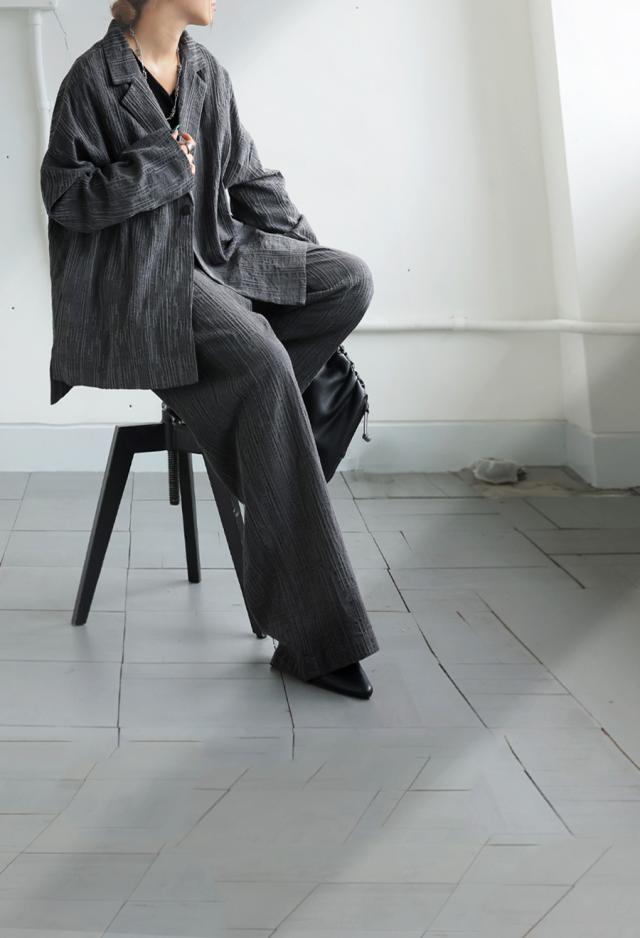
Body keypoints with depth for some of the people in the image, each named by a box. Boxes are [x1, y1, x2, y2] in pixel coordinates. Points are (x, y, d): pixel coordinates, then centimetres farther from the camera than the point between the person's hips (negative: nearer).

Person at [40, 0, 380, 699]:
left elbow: (248, 179, 17)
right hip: (139, 277, -7)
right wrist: (164, 164, -12)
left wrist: (309, 257, 6)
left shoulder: (208, 75, 13)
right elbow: (64, 194, -9)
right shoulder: (94, 77, -6)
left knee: (352, 282, -12)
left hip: (215, 254, 7)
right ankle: (313, 635, -28)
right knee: (262, 361, -30)